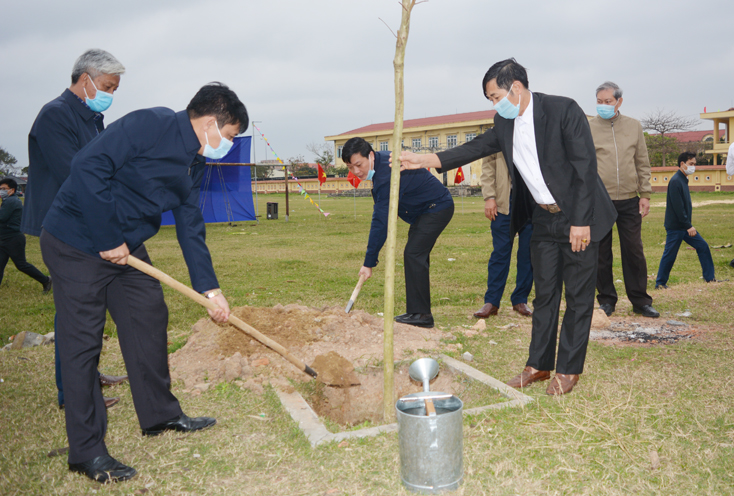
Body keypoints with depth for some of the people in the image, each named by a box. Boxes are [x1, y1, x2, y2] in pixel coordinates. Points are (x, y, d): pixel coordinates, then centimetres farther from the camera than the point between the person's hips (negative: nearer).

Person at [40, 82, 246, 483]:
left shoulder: (195, 164, 9)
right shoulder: (149, 125, -20)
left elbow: (190, 228, 12)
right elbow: (88, 167, -27)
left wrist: (209, 288, 7)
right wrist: (109, 240, -23)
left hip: (127, 248, 9)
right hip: (77, 244, -9)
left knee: (149, 321, 12)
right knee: (82, 342, -3)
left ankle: (160, 415, 29)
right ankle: (86, 451, 7)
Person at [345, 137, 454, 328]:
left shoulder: (387, 175, -30)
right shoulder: (382, 161, 0)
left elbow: (381, 221, -31)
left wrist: (369, 263, -28)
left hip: (437, 209, -11)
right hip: (427, 210, 11)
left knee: (413, 255, -17)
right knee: (417, 257, 9)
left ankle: (420, 314, -15)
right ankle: (419, 312, 12)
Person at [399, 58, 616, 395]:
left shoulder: (563, 110, -18)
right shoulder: (505, 124, 2)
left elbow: (585, 165, -19)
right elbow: (476, 148, 9)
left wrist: (581, 221, -21)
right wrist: (425, 160, -2)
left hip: (579, 218, -6)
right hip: (543, 219, 6)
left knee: (578, 296, 3)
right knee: (544, 293, 12)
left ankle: (569, 369, 14)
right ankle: (539, 365, 21)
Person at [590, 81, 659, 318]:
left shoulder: (634, 126, 9)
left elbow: (643, 163, 12)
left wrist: (645, 194, 5)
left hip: (629, 201, 2)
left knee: (634, 251, 5)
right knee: (601, 253, 5)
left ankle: (640, 301, 15)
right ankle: (606, 300, 17)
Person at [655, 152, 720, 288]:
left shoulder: (683, 180, 13)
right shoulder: (675, 181, -17)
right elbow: (678, 207, -22)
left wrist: (689, 225, 15)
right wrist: (688, 226, -18)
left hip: (684, 226, 10)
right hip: (675, 226, -10)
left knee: (702, 246, 9)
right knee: (670, 255, -2)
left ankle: (710, 277, 18)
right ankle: (660, 283, 9)